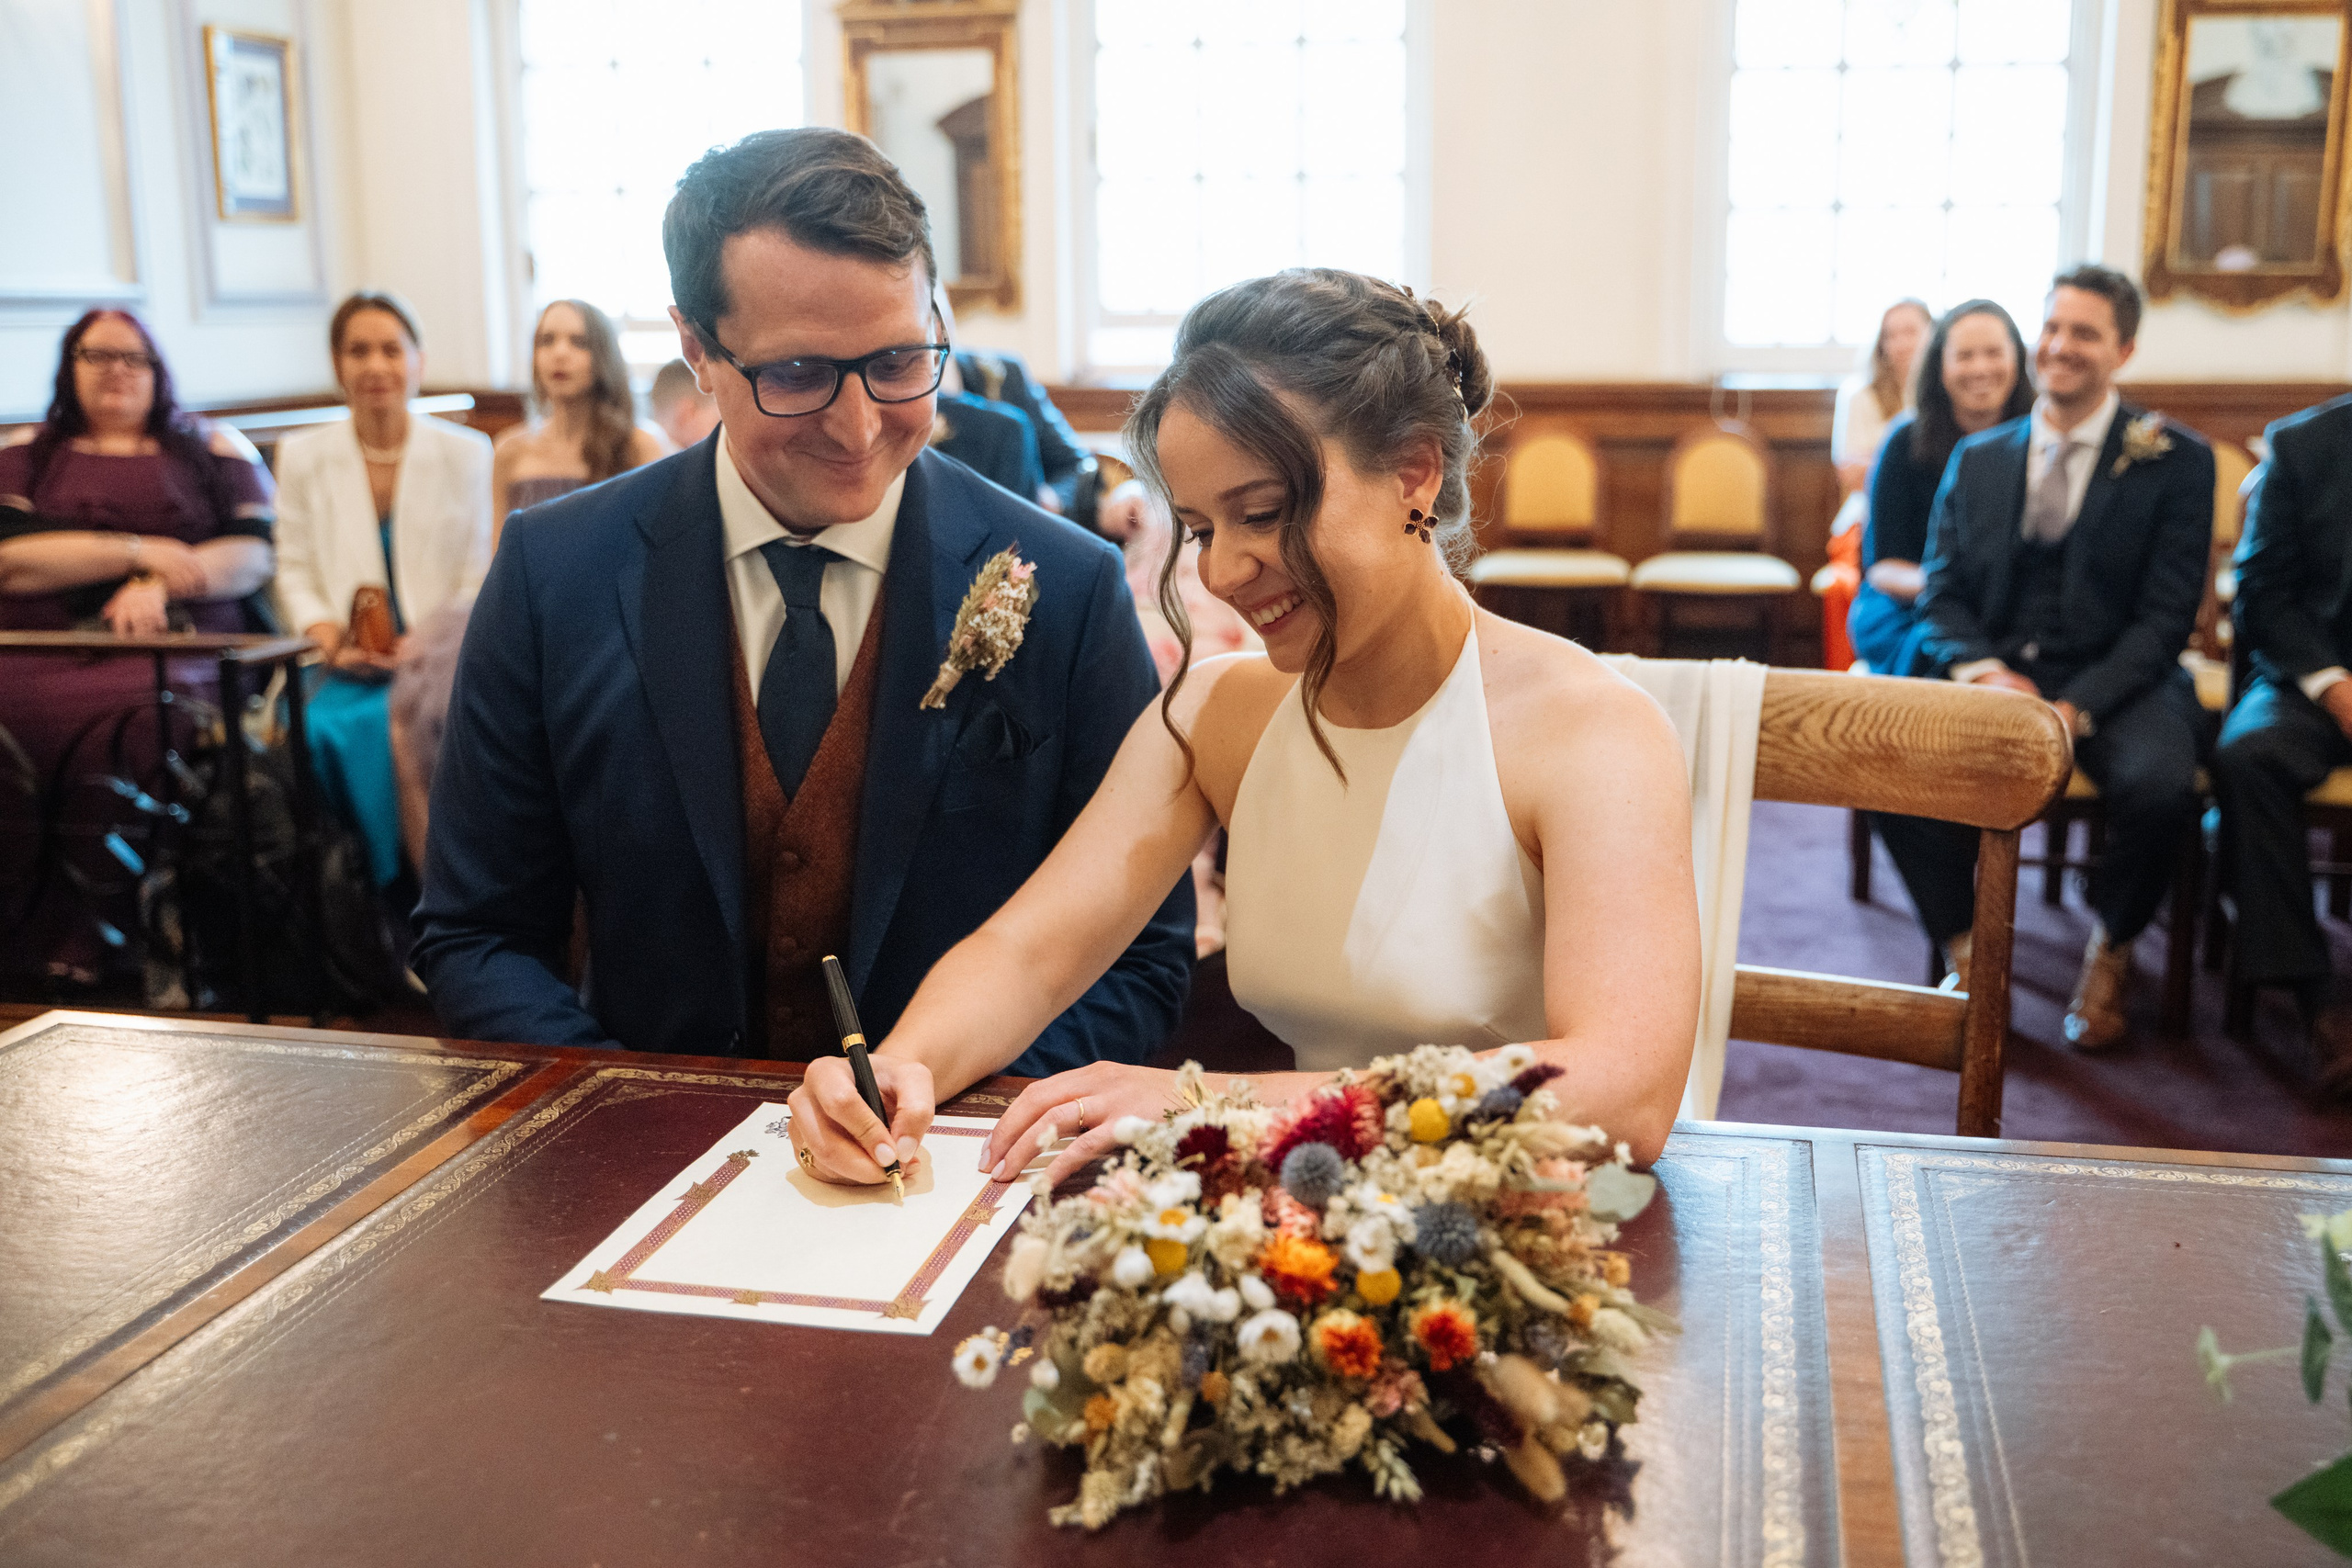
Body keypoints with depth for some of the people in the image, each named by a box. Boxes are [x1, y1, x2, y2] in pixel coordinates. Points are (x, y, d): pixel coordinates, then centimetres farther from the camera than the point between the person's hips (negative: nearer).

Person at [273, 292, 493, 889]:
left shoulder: (467, 453, 6)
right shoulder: (302, 456, 12)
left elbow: (477, 582, 2)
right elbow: (296, 572, 9)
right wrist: (331, 640, -9)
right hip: (345, 672, 2)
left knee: (394, 721, -34)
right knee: (328, 724, -32)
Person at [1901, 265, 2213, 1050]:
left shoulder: (2177, 460, 3)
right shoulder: (1976, 458, 13)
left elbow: (2165, 616, -5)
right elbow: (1941, 594, 9)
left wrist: (2079, 706, -20)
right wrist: (1981, 671, -14)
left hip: (2114, 682, -2)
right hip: (1993, 673, 2)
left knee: (2160, 783, -34)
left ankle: (2111, 951, -1)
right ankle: (1966, 951, -6)